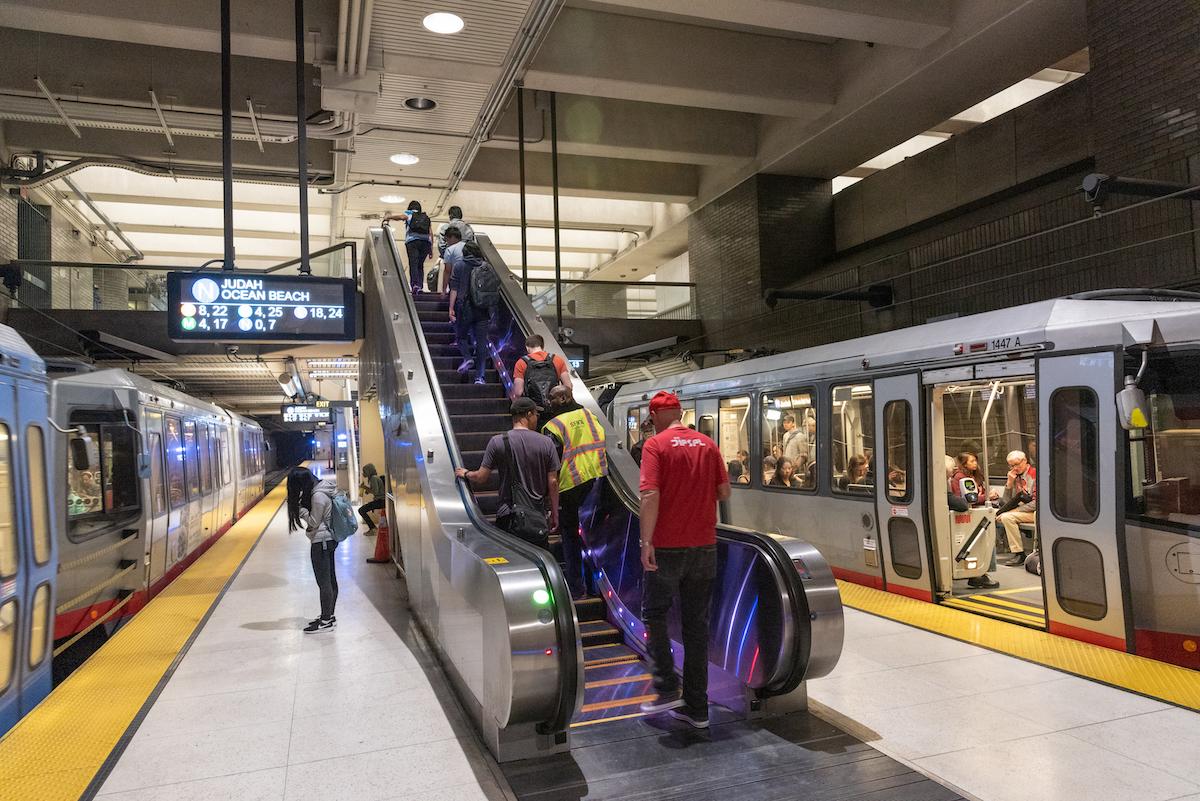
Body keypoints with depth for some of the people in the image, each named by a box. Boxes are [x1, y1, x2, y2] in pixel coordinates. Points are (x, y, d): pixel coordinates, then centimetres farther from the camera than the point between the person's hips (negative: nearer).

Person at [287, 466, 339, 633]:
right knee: (330, 579, 15)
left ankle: (326, 621, 6)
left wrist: (300, 508, -15)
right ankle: (329, 616, 24)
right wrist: (302, 506, 2)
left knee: (323, 581, -2)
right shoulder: (322, 487, 5)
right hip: (328, 539, 10)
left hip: (321, 541, -10)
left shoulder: (318, 496, -23)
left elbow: (314, 522, -15)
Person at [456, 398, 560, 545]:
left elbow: (481, 478, -3)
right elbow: (552, 482, -2)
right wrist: (554, 514, 8)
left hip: (508, 516, -1)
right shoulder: (546, 442, -3)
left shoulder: (497, 442, -5)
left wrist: (466, 473, 19)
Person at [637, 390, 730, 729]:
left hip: (667, 548, -4)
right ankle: (696, 707, 16)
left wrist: (646, 542, -16)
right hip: (704, 546, 5)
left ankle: (668, 690, 9)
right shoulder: (707, 444, 6)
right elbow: (724, 493, 6)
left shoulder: (656, 445, -9)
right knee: (697, 623, 10)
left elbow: (650, 496, -19)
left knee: (655, 615, 14)